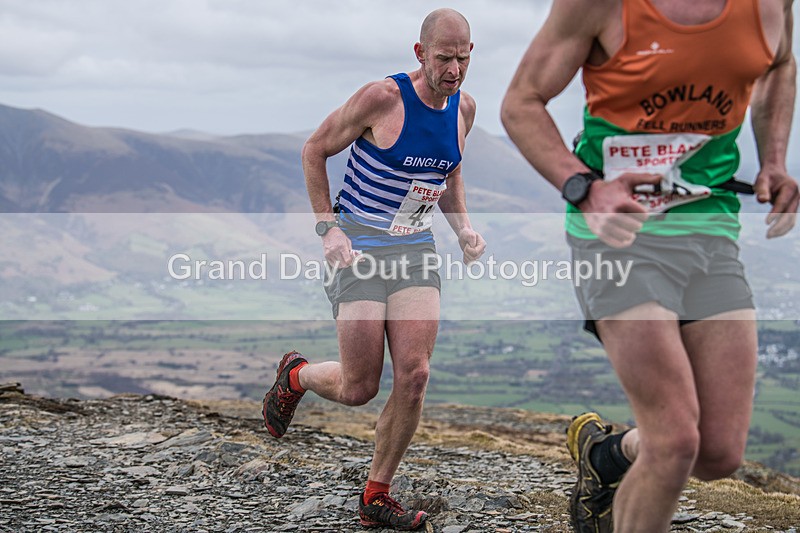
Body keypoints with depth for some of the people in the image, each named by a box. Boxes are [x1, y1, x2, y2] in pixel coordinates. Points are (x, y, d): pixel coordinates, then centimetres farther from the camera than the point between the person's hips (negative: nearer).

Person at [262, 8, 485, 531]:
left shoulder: (464, 107, 4)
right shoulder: (381, 97, -16)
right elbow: (315, 150, -5)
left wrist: (463, 225, 6)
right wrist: (328, 228, -12)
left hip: (417, 251, 5)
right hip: (361, 248, -5)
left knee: (414, 376, -9)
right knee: (358, 388, -4)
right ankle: (296, 375, 32)